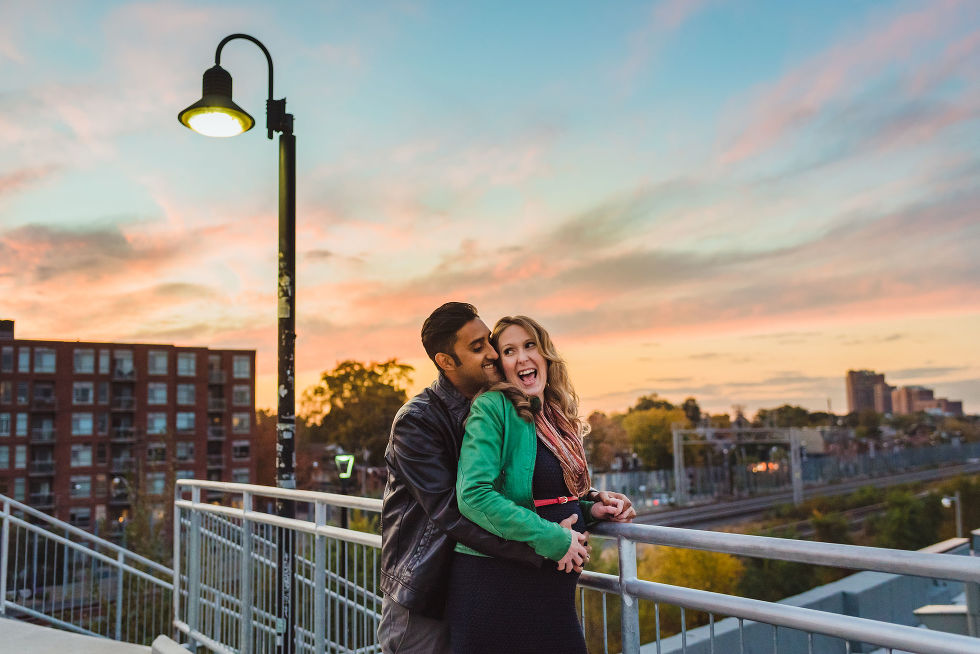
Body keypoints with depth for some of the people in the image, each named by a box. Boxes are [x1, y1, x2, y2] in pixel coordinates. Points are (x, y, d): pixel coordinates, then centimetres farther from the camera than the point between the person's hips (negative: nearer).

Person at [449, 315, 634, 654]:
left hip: (553, 589, 7)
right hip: (495, 585, -7)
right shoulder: (492, 408, -12)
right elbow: (473, 495, -23)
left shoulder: (559, 421, 10)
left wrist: (591, 510, 2)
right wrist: (552, 538, -21)